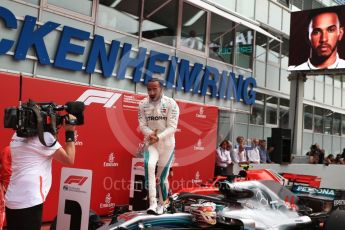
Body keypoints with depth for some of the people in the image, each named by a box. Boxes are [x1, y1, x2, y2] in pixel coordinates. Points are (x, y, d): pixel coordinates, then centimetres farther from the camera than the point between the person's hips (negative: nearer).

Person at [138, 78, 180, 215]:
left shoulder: (171, 104, -13)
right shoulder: (143, 104, -3)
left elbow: (172, 127, -15)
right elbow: (142, 125, -2)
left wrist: (158, 137, -29)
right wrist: (150, 134, -23)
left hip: (167, 144, -1)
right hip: (151, 143, 2)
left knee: (162, 176, 6)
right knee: (149, 165, -26)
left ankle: (161, 205, 29)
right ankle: (153, 203, -24)